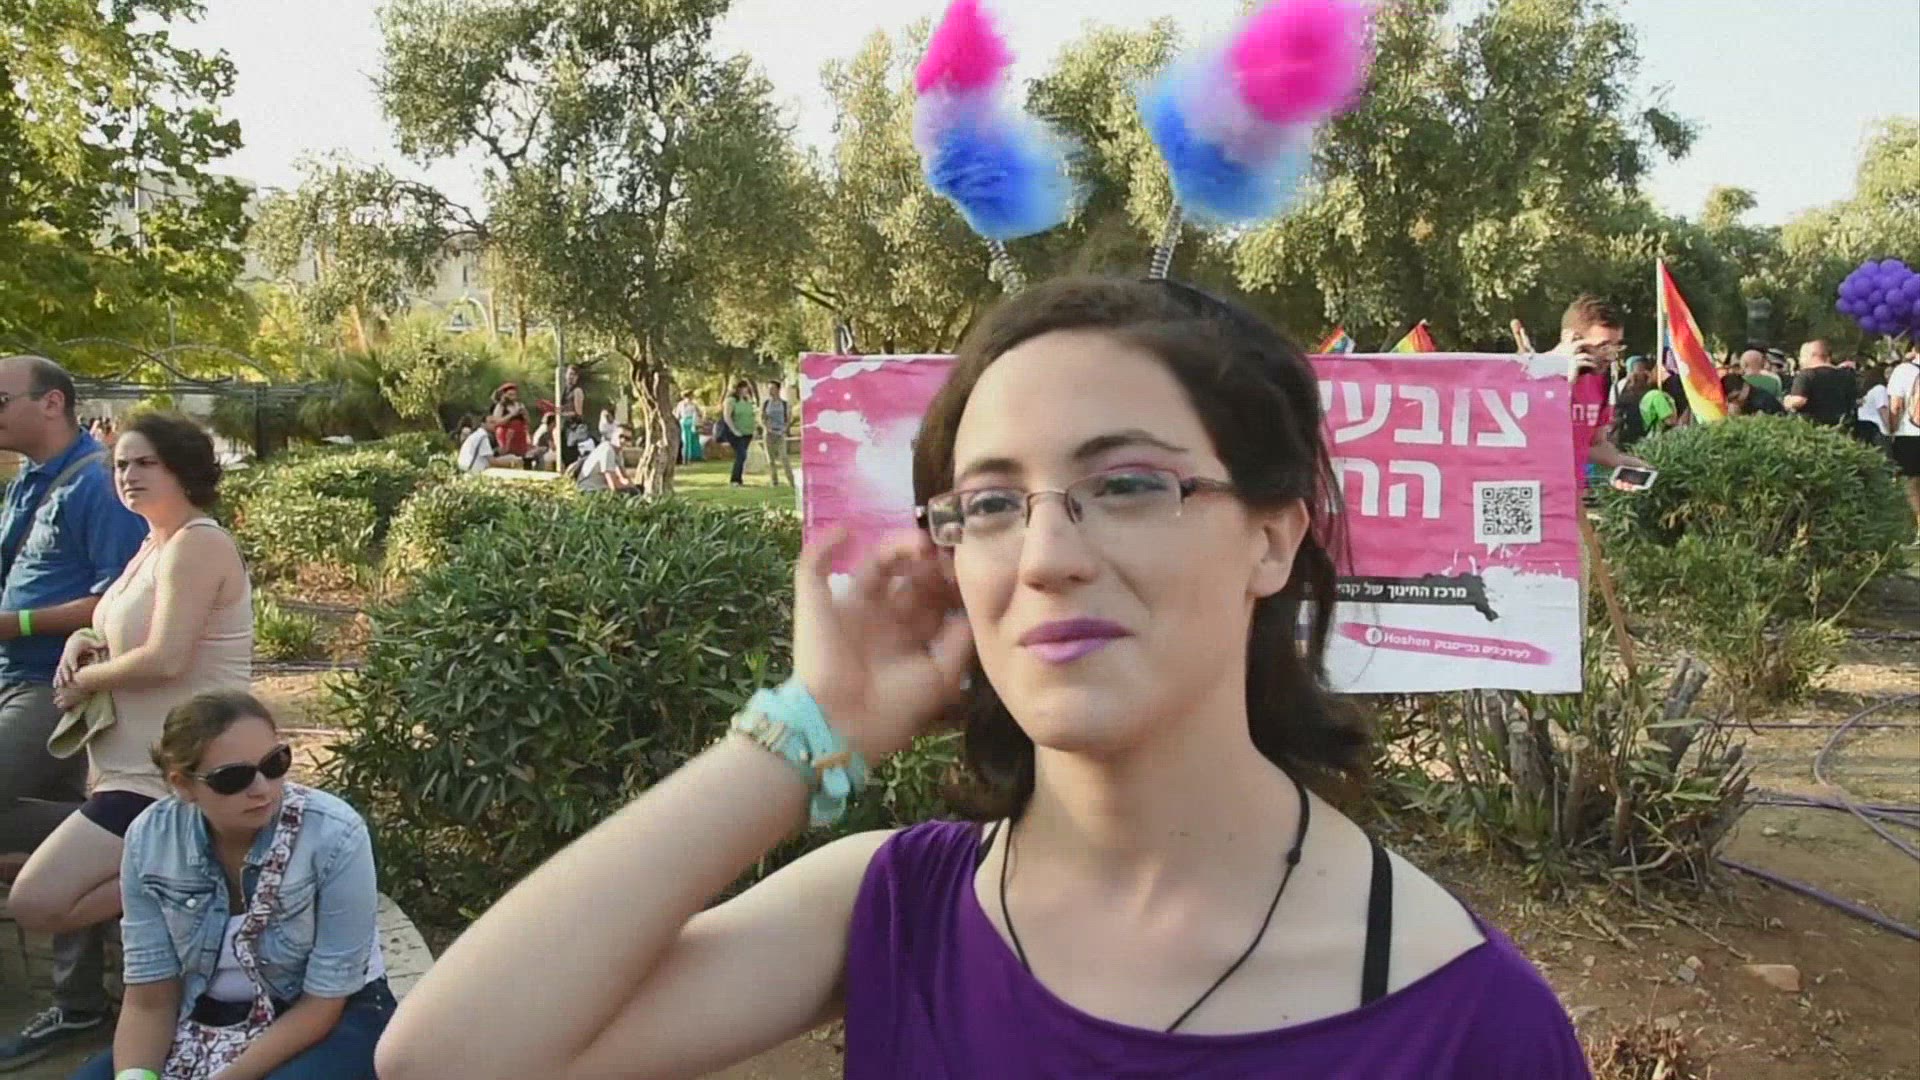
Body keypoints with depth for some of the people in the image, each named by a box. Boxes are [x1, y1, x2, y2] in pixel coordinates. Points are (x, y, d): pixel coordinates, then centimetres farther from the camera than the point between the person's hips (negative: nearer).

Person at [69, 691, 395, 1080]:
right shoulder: (150, 839, -12)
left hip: (334, 1017, -3)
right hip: (208, 1018, 4)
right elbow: (150, 1000, -6)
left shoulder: (336, 836, -24)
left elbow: (322, 1002, -17)